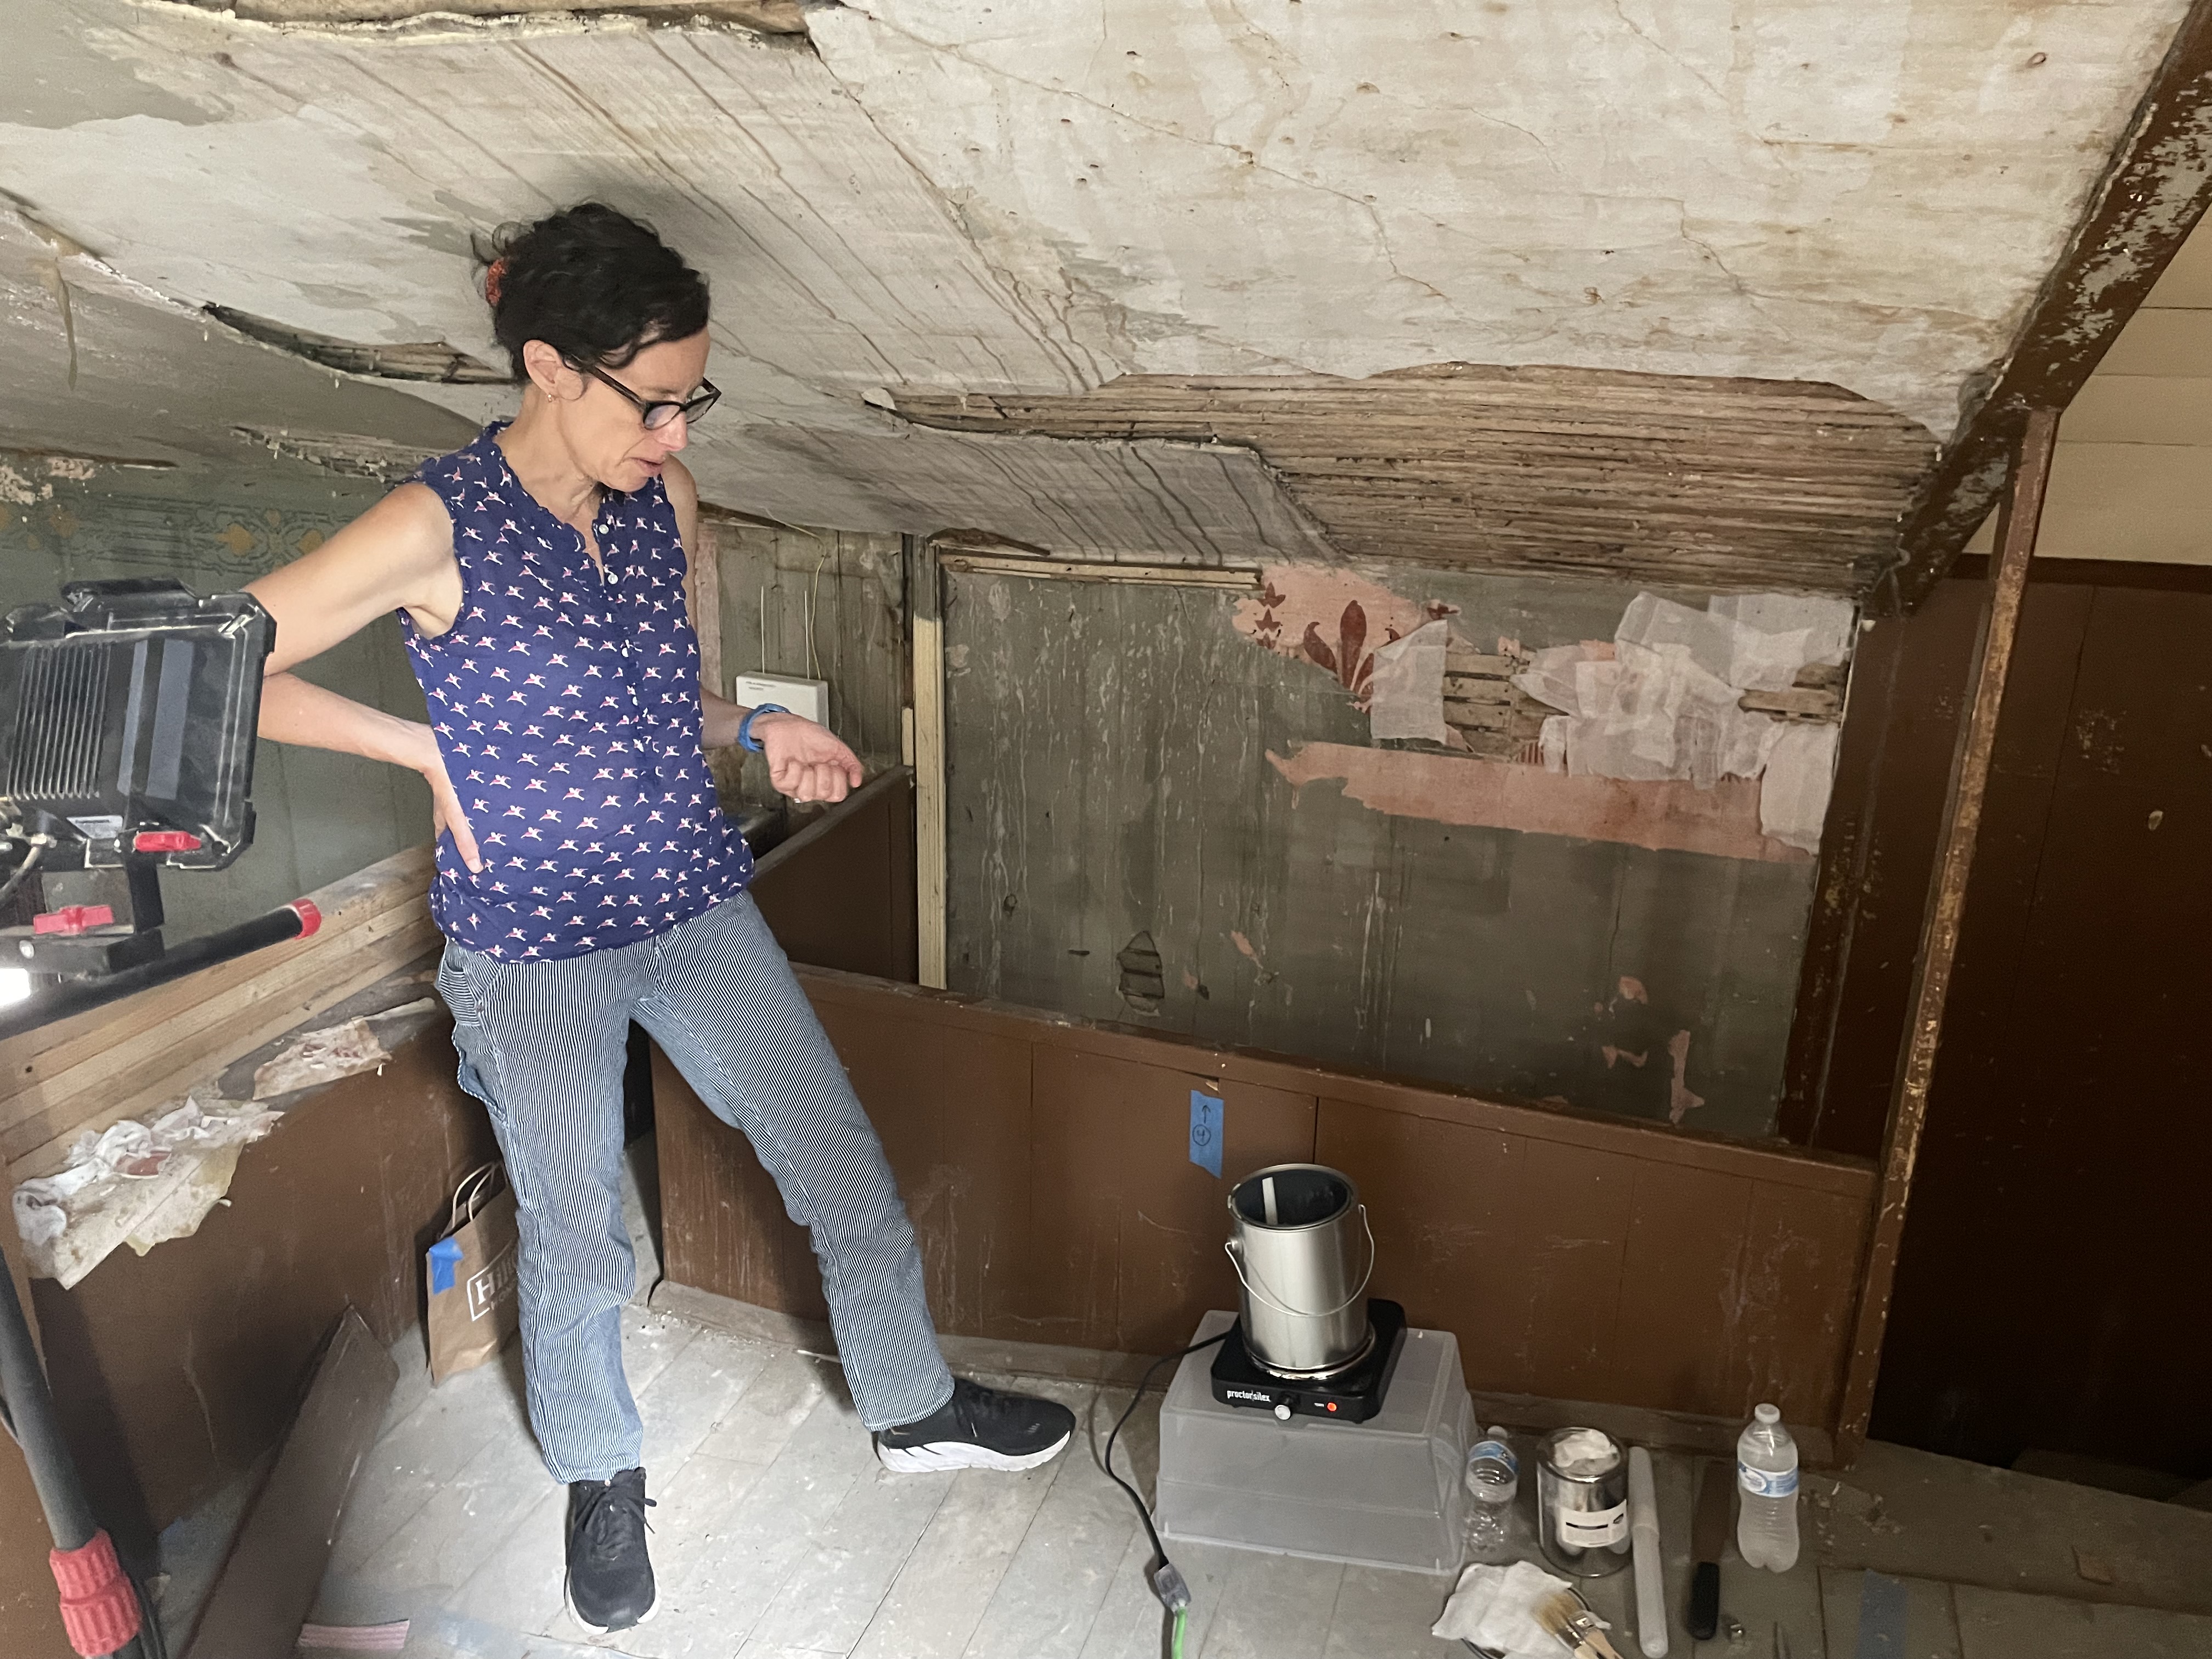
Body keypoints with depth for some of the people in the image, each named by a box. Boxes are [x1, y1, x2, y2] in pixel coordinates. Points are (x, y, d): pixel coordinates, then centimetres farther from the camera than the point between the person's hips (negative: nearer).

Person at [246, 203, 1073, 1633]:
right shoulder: (436, 528, -16)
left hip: (699, 912, 5)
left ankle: (915, 1408, 36)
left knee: (849, 1172, 10)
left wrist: (756, 729, -5)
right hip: (533, 950, -4)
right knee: (580, 1253, 12)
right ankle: (602, 1478, 42)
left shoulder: (665, 500, 0)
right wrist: (429, 752, -13)